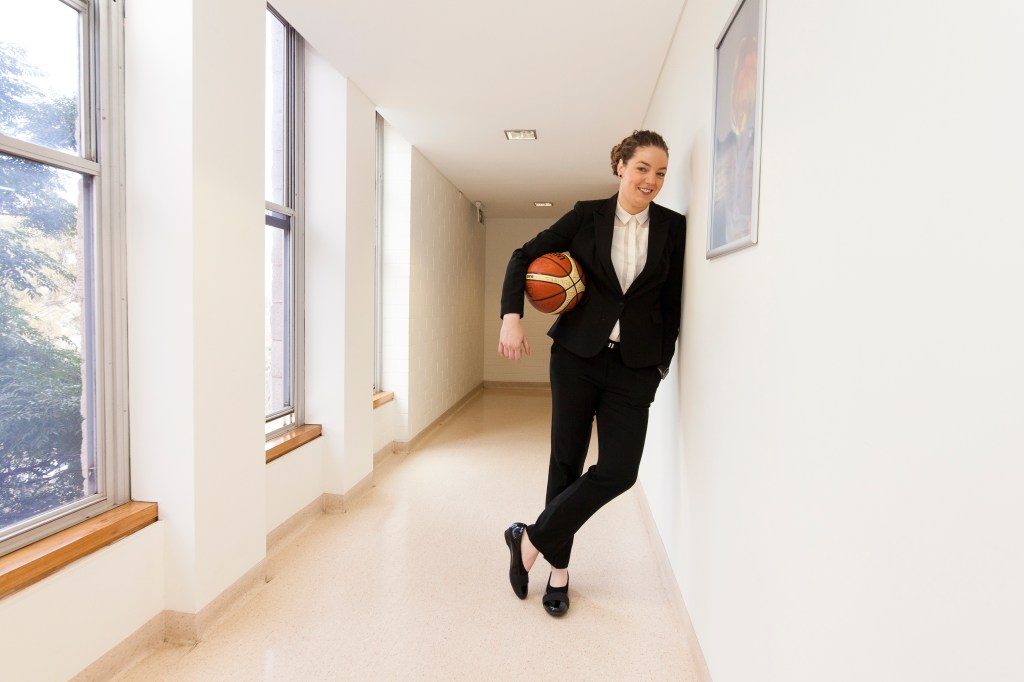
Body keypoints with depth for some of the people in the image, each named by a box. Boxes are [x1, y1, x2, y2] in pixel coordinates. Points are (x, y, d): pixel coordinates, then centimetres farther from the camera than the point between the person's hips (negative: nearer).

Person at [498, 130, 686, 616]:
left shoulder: (673, 227, 4)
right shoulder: (588, 215, 2)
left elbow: (672, 302, 8)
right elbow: (525, 255, 2)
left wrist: (662, 363, 5)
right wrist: (511, 315, -13)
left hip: (634, 366, 1)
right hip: (577, 356, -1)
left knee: (619, 471, -6)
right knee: (567, 459, 6)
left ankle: (532, 539, 14)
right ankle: (558, 566, 26)